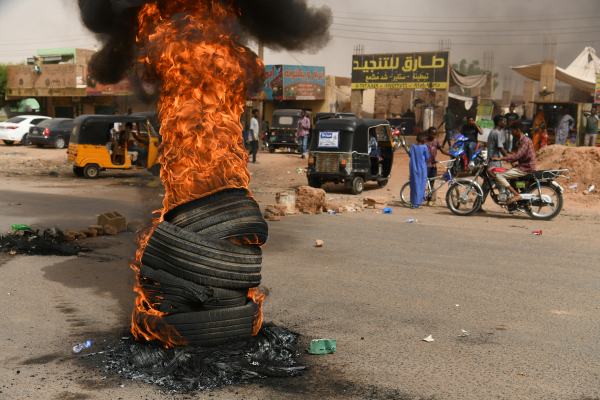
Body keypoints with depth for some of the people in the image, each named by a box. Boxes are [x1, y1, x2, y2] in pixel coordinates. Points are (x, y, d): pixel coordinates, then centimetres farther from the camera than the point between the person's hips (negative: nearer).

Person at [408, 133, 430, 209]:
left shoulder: (413, 146, 0)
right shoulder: (424, 147, -11)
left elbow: (409, 155, 12)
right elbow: (427, 157, -5)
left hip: (413, 168, 4)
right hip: (422, 168, -4)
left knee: (414, 185, 11)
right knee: (421, 185, 3)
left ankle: (413, 202, 15)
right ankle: (417, 203, 2)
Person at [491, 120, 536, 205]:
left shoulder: (525, 140, -15)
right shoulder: (519, 141, 18)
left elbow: (517, 155, -27)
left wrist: (500, 159, -29)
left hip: (526, 168, -11)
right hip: (522, 166, 11)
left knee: (499, 176, -17)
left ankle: (516, 195, -22)